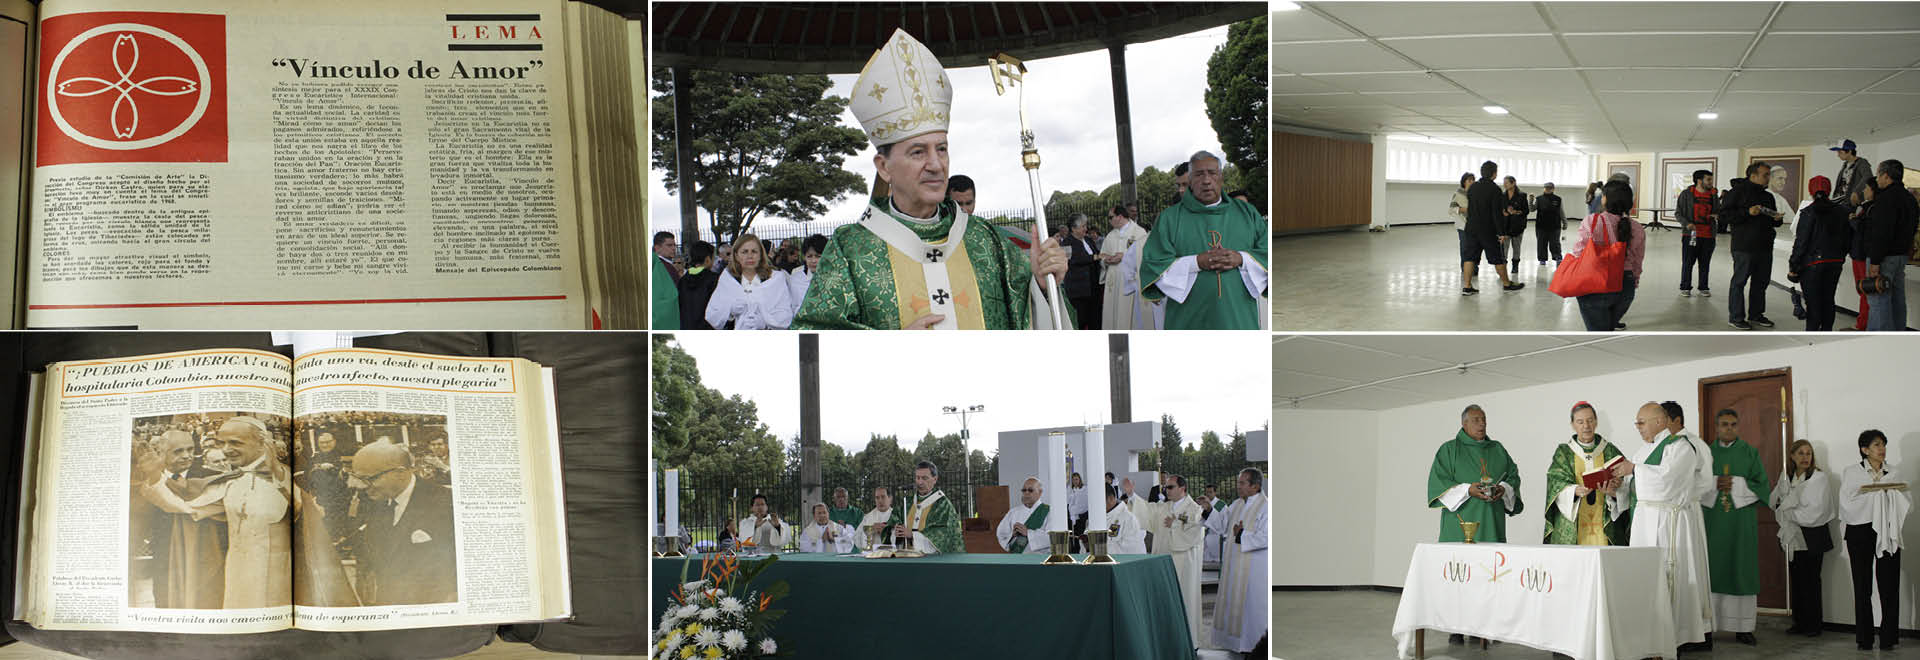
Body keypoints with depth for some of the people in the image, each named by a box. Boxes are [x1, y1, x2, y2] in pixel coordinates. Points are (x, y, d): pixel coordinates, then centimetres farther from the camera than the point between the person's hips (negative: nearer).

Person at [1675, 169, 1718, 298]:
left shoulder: (1713, 195, 9)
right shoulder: (1687, 194, -2)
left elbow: (1719, 212, 18)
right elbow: (1678, 213, -1)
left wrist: (1717, 215, -6)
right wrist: (1687, 224, -18)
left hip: (1708, 236, 3)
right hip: (1690, 234, -3)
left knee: (1705, 263, 9)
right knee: (1687, 263, 0)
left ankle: (1704, 288, 18)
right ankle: (1685, 288, 10)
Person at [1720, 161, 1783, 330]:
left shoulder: (1768, 196, 18)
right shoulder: (1737, 192, -5)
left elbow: (1771, 221, 29)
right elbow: (1724, 215, -12)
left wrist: (1776, 219, 4)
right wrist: (1748, 212, -20)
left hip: (1765, 246, 8)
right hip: (1744, 246, -7)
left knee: (1761, 281, 12)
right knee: (1739, 281, -4)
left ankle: (1756, 314, 22)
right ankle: (1735, 317, 1)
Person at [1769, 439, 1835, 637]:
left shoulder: (1819, 478, -9)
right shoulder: (1785, 478, 8)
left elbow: (1813, 513, -14)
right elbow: (1774, 502, 11)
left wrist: (1786, 511, -7)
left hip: (1812, 537, -5)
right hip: (1793, 537, 5)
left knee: (1811, 580, -2)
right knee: (1796, 580, 7)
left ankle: (1813, 624, 4)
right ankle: (1799, 623, 13)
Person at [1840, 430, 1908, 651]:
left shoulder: (1893, 473, 11)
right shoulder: (1851, 473, 5)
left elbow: (1906, 505, 7)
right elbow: (1847, 504, -4)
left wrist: (1894, 492, -12)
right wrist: (1867, 493, -15)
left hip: (1888, 532, 1)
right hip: (1860, 531, -1)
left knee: (1889, 584, -4)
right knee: (1863, 585, 1)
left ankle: (1888, 638, 2)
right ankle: (1864, 638, 7)